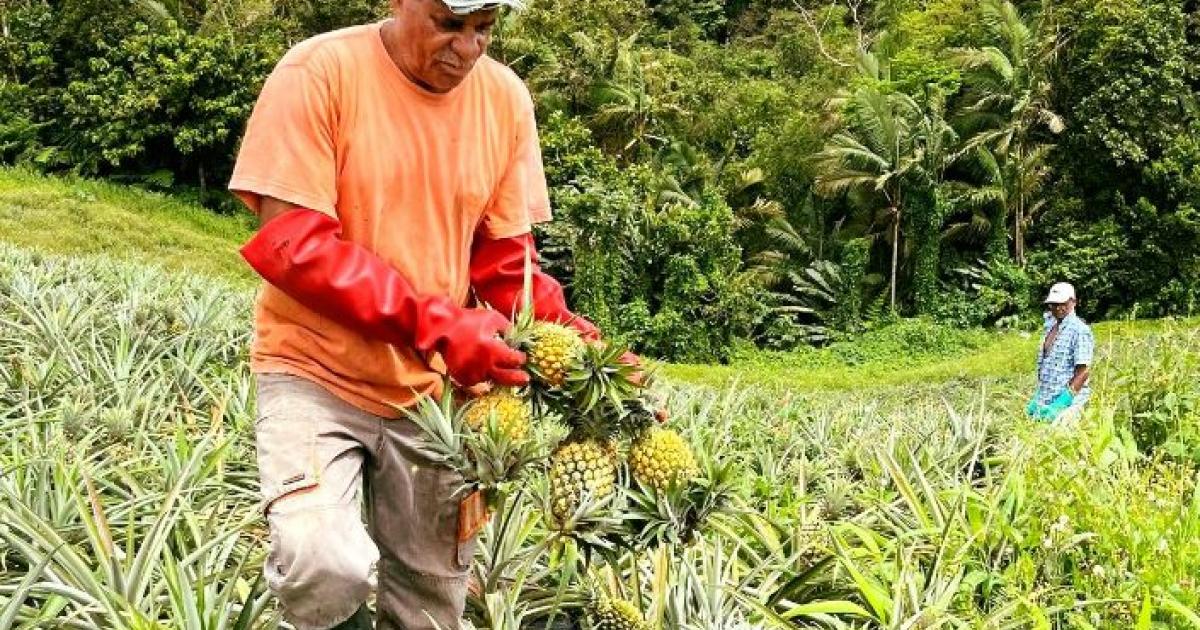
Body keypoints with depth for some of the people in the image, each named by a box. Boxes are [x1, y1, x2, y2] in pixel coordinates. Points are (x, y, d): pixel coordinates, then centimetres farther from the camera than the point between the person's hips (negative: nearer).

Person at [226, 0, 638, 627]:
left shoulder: (506, 98, 0)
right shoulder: (318, 74, -15)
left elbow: (505, 252, 7)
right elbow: (289, 241, -20)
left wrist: (568, 334, -12)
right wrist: (433, 323, -28)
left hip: (433, 386, 5)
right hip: (316, 370, -4)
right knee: (325, 564, -26)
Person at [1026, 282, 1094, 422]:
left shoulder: (1080, 330, -11)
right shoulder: (1049, 327, 12)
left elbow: (1083, 370, -17)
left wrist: (1062, 403, -21)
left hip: (1066, 402, -7)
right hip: (1043, 402, 7)